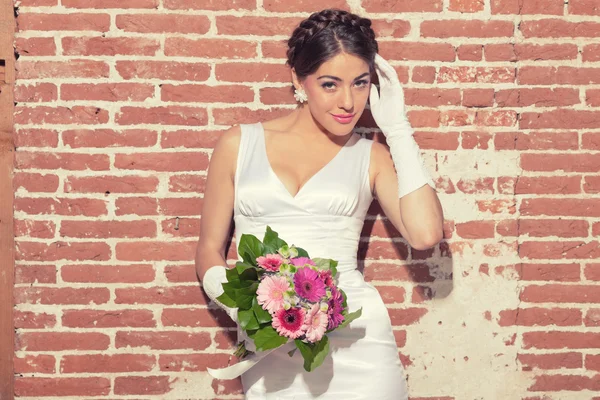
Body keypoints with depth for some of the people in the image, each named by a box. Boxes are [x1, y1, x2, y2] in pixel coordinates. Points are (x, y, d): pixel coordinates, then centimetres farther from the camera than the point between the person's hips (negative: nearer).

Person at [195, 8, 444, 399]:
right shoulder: (239, 145, 5)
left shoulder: (372, 156, 5)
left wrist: (397, 126, -5)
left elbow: (425, 233, -11)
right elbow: (209, 249, 10)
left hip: (354, 339, 0)